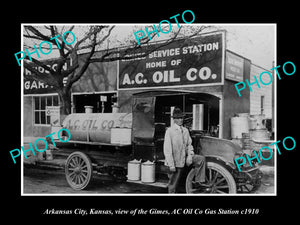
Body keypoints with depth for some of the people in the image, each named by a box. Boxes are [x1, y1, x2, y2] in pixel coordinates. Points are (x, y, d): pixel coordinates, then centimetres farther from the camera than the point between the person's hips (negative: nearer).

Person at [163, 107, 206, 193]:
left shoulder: (185, 130, 5)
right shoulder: (170, 131, -13)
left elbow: (189, 144, 12)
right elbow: (167, 149, -16)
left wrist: (190, 155, -7)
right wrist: (171, 165, -19)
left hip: (184, 159, 6)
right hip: (175, 162, -5)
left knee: (201, 159, -6)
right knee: (173, 186, 2)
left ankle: (199, 181, 3)